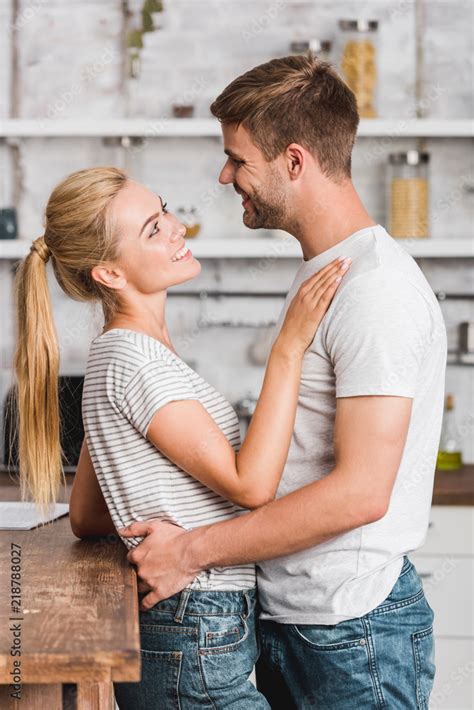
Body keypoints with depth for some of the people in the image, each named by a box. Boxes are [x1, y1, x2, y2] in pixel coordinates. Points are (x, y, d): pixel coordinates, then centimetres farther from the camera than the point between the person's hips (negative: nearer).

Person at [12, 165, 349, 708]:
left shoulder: (118, 353, 10)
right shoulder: (134, 360, -20)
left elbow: (85, 519, 15)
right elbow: (250, 483, -22)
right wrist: (289, 346, -21)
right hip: (196, 649, -10)